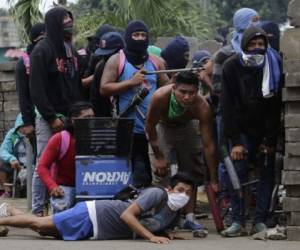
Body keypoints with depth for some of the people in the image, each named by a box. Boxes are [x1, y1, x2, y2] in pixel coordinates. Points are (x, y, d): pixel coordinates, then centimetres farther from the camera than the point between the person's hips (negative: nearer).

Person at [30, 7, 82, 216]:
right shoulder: (42, 51, -7)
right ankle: (38, 210, 0)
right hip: (49, 118, -6)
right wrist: (51, 118, -15)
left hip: (71, 116, 6)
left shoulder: (71, 50, 16)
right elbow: (37, 89, -12)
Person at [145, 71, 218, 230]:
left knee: (193, 172, 0)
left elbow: (208, 145, -33)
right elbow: (150, 126, -22)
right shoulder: (160, 97, -41)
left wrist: (213, 179, -31)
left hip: (187, 127, 2)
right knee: (160, 171, -12)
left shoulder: (202, 107, -37)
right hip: (162, 127, -2)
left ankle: (190, 218, 8)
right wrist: (158, 156, -17)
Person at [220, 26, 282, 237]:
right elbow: (228, 106, -11)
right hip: (242, 129, -1)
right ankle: (238, 221, -9)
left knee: (267, 172, -3)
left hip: (267, 130, 1)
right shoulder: (232, 67, -10)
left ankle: (261, 221, 0)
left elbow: (276, 107, -10)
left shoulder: (273, 66, -10)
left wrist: (270, 140, -14)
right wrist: (235, 141, -17)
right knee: (237, 171, -11)